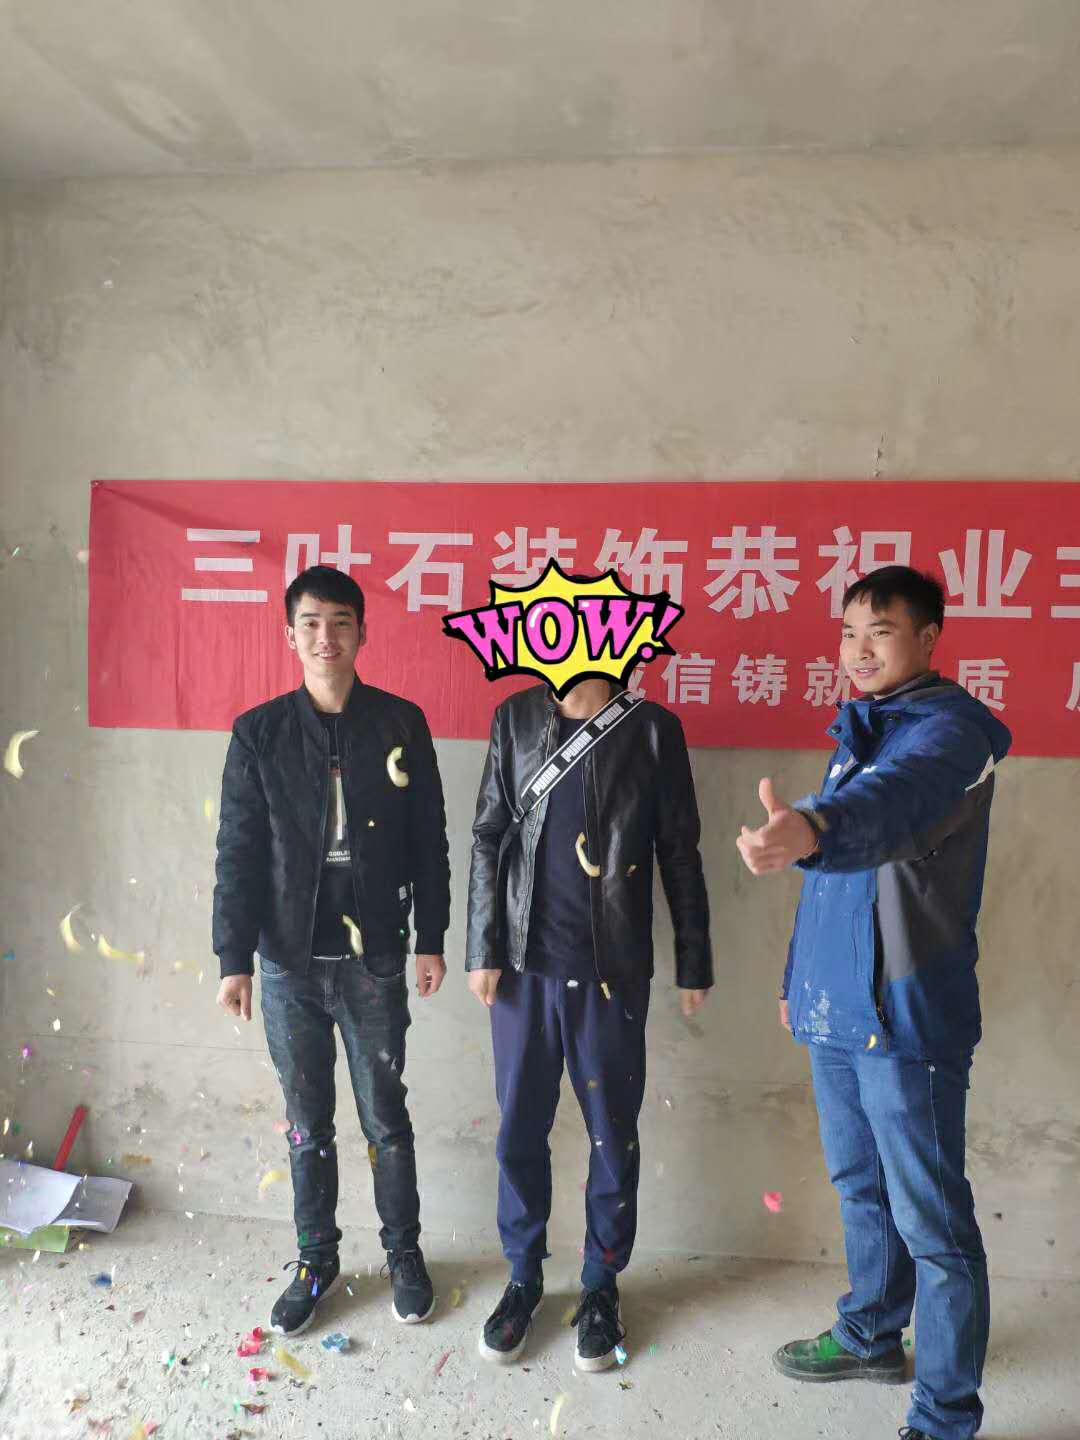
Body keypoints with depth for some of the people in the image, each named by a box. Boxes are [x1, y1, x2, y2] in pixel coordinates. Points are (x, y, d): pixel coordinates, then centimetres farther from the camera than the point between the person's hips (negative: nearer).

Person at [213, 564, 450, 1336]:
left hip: (374, 961, -1)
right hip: (290, 962, 1)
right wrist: (234, 960, -3)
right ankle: (316, 1257, 36)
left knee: (387, 1119, 13)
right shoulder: (259, 733, -2)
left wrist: (432, 940, 0)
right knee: (308, 1123, 15)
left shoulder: (401, 723, -3)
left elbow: (429, 842, 1)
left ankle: (404, 1250, 35)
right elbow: (238, 854, -1)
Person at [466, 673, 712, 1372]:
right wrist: (483, 949, 1)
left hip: (613, 971, -1)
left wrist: (694, 961, 3)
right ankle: (524, 1275, 36)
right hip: (526, 964, 2)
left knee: (614, 1134, 12)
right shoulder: (516, 719, 1)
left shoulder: (652, 728, -5)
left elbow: (680, 852, 0)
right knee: (520, 1130, 13)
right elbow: (489, 837, 4)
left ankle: (602, 1283, 35)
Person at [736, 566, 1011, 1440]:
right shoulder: (859, 730, 12)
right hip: (837, 1008, 8)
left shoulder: (948, 728, -14)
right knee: (862, 1189, 23)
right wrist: (802, 976, 19)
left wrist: (812, 828, -58)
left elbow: (897, 798, -39)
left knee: (931, 1222, 4)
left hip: (908, 1014, -8)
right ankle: (872, 1336, 44)